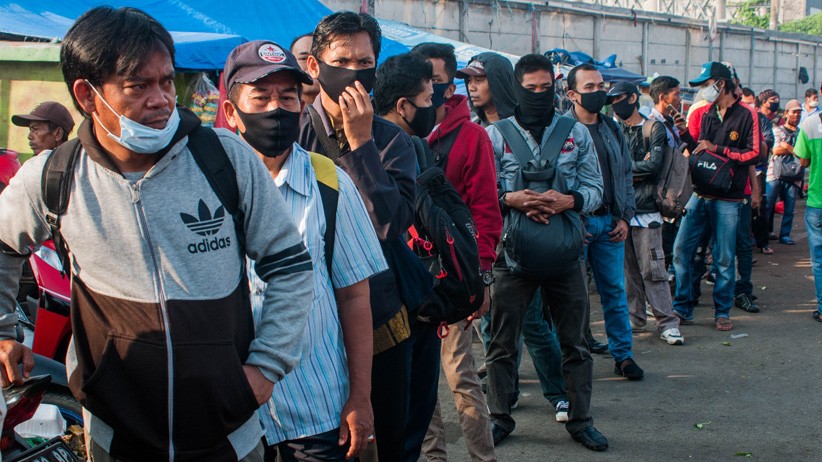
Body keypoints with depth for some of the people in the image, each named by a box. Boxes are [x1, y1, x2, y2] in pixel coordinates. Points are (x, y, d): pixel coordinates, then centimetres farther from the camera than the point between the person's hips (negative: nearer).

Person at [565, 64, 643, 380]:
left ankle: (623, 354, 19)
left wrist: (625, 217, 7)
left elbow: (626, 174, 16)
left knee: (615, 291, 10)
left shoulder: (612, 130, 11)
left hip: (610, 222, 5)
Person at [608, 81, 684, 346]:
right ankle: (635, 317, 20)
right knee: (628, 268, 10)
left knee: (652, 269, -7)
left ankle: (667, 323, -3)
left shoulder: (654, 129, 0)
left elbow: (654, 165, -12)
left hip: (645, 210, -4)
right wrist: (637, 168, -9)